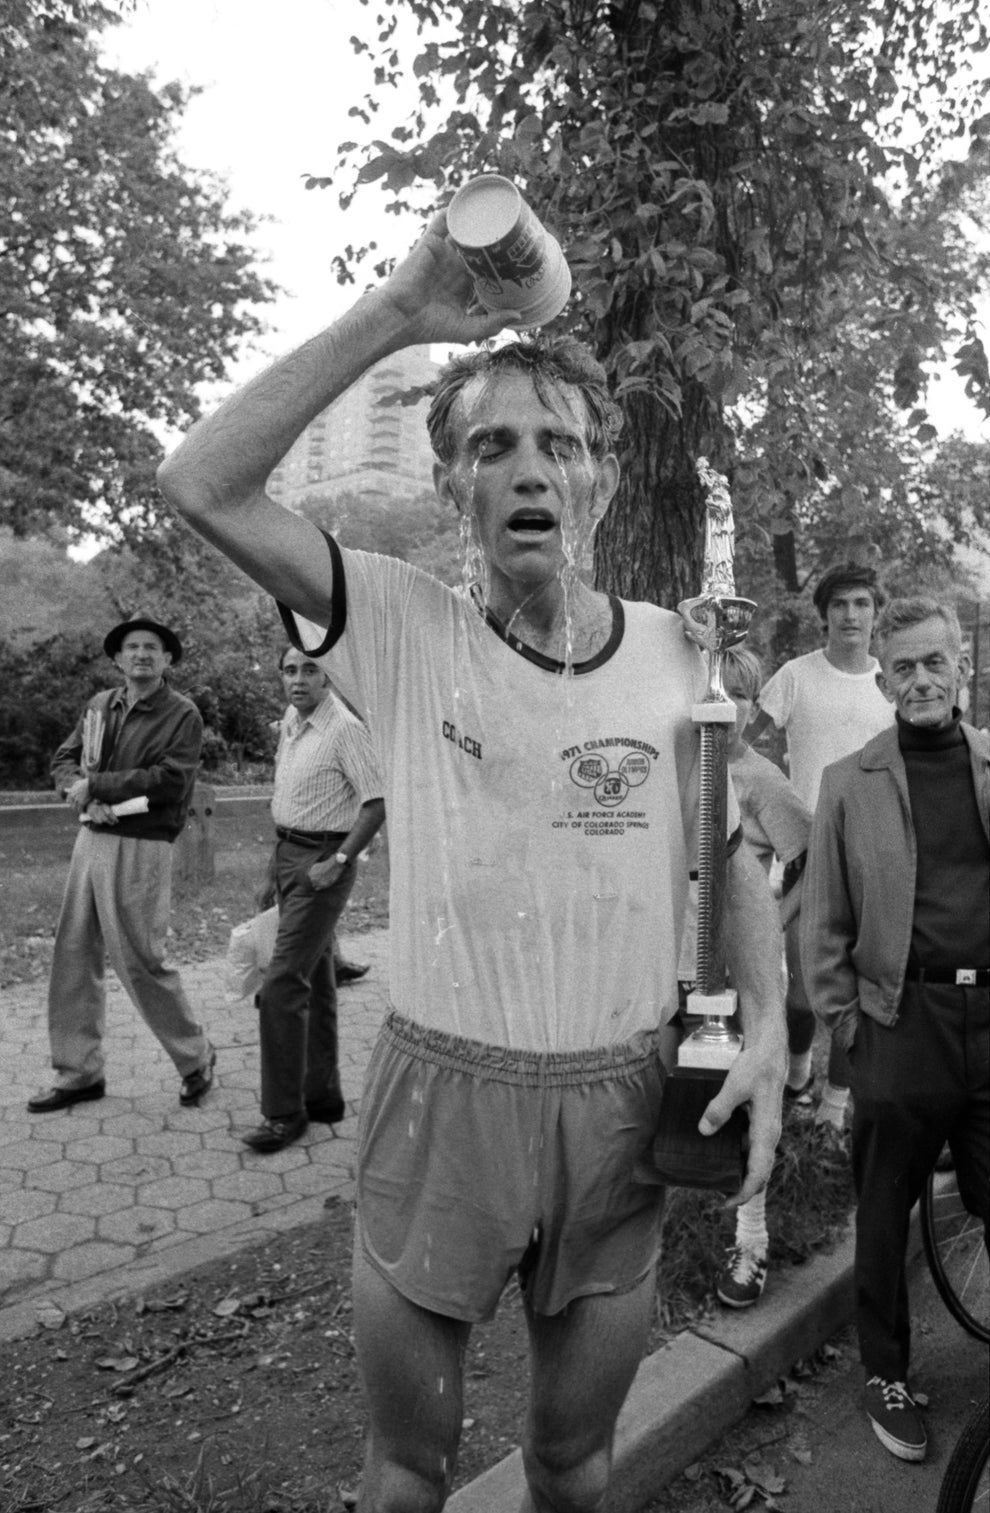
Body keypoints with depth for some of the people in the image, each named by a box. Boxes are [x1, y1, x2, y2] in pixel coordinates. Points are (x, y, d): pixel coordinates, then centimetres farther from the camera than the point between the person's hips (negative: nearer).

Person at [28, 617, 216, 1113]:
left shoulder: (182, 715, -7)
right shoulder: (100, 706, 12)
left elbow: (169, 779, -17)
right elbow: (64, 758, 12)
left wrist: (95, 785, -14)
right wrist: (82, 796, -10)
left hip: (139, 848, -6)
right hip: (91, 838, 7)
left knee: (139, 961, -2)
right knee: (73, 957, 9)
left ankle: (196, 1060, 18)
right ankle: (78, 1073, 23)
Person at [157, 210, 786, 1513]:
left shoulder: (676, 651, -2)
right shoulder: (405, 631, -9)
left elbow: (734, 855, 7)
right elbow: (202, 483, -19)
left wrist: (767, 1027, -6)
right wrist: (394, 314, -20)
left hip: (624, 1100, 2)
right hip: (440, 1094, -1)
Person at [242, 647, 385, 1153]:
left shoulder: (344, 728, -16)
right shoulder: (290, 721, 9)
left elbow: (376, 803, -19)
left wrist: (338, 861, -21)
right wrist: (279, 864, 18)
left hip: (322, 861, -9)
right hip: (287, 853, 9)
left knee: (282, 985, -10)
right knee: (315, 979, 15)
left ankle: (284, 1112, 2)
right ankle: (322, 1095, 28)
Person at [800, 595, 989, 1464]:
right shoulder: (850, 783, 2)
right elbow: (825, 920, 3)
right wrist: (842, 1020, 0)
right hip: (902, 1024, -1)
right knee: (884, 1215, 11)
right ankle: (887, 1376, 31)